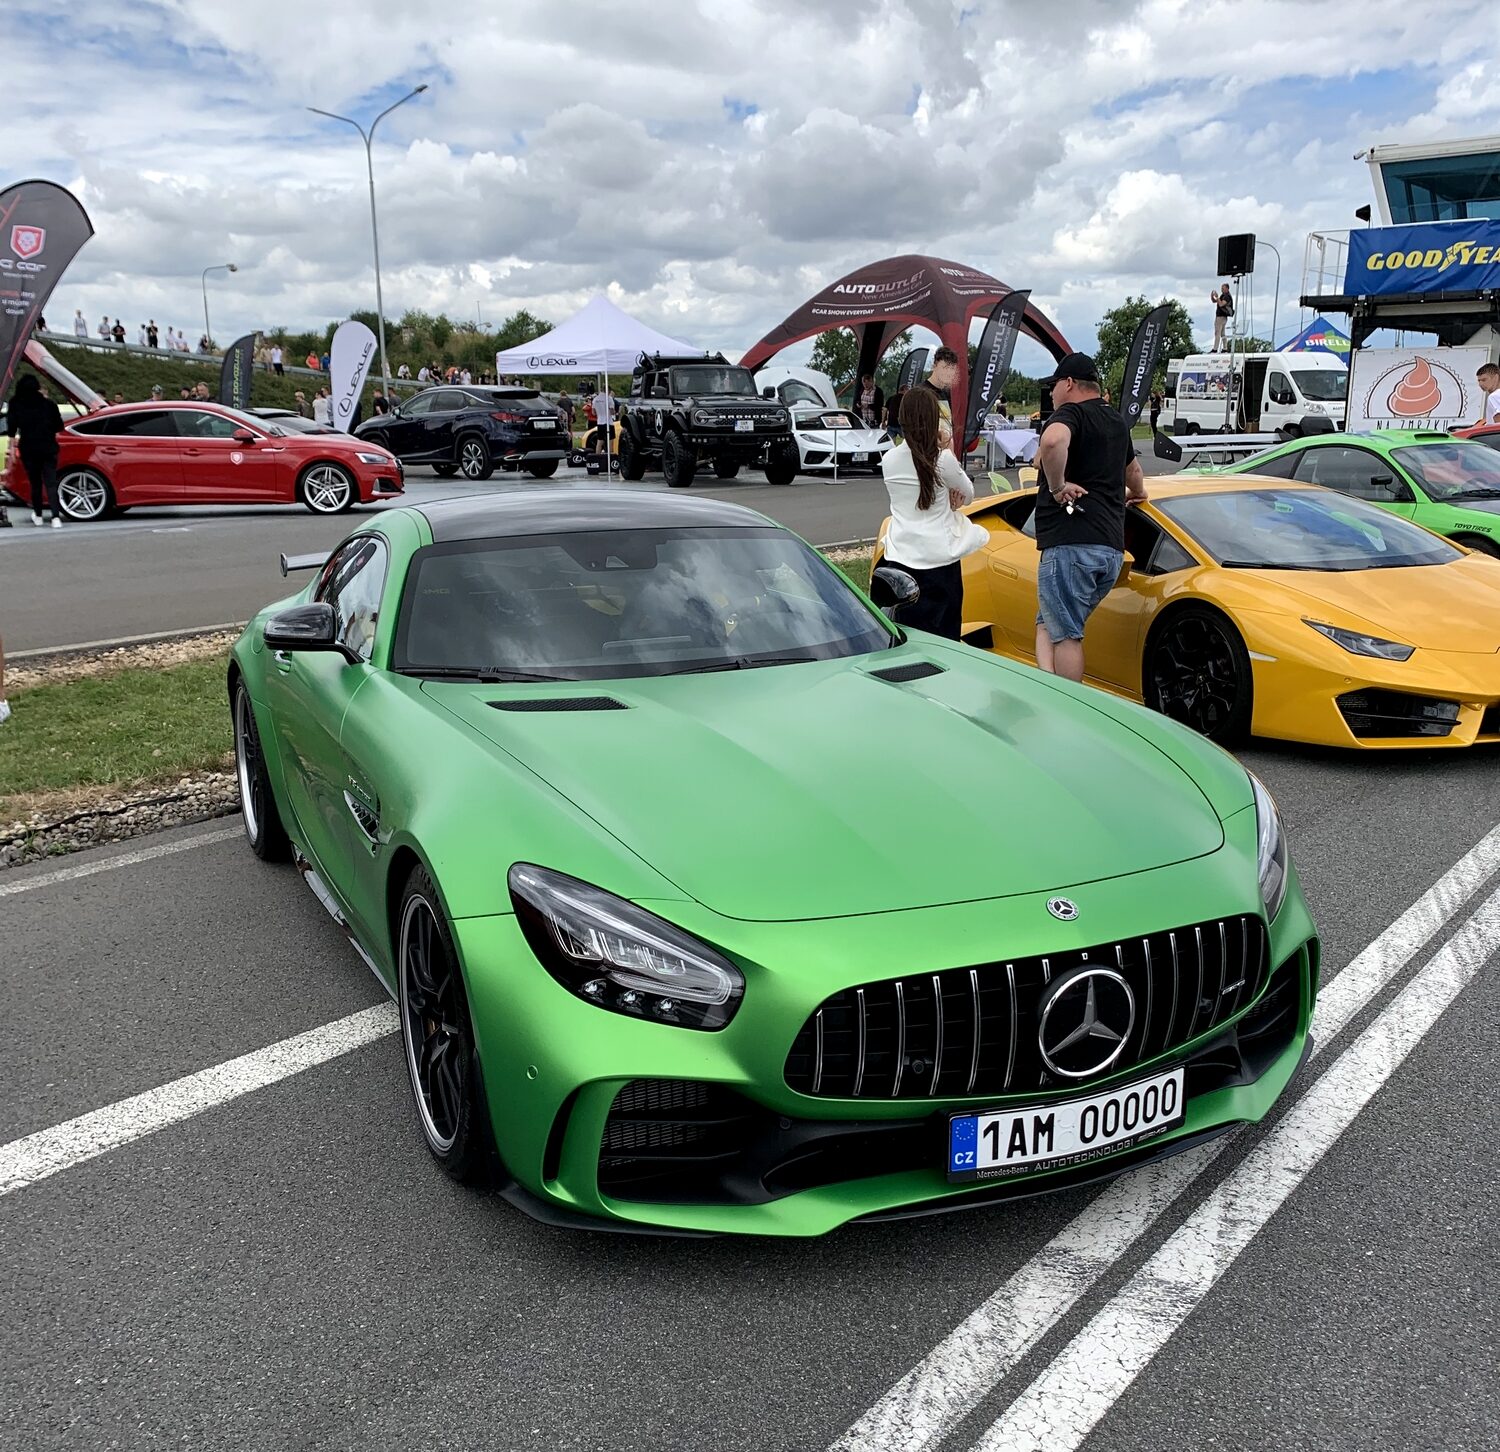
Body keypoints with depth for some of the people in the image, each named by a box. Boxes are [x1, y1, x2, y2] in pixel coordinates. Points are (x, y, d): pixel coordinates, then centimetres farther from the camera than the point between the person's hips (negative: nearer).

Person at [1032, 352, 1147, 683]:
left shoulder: (1071, 414, -5)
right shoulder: (1116, 423, 23)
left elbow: (1052, 440, -31)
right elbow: (1133, 468, 44)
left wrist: (1057, 486, -18)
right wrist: (1136, 493, 64)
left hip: (1071, 544, -8)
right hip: (1112, 548, 8)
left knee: (1065, 634, -4)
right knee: (1049, 625, 13)